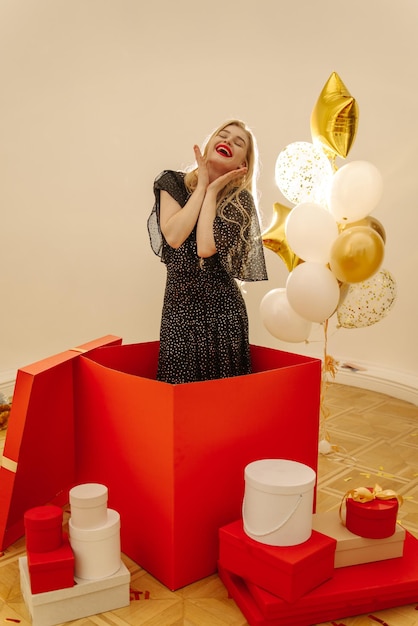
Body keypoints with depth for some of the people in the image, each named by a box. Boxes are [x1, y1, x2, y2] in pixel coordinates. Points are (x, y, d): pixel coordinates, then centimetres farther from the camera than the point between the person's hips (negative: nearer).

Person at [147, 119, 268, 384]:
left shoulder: (240, 201, -3)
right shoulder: (172, 183, 2)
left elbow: (206, 248, -19)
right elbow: (173, 237, -14)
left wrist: (212, 191, -10)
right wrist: (201, 185, -7)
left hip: (221, 309, -1)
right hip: (179, 306, 1)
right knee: (179, 386, 5)